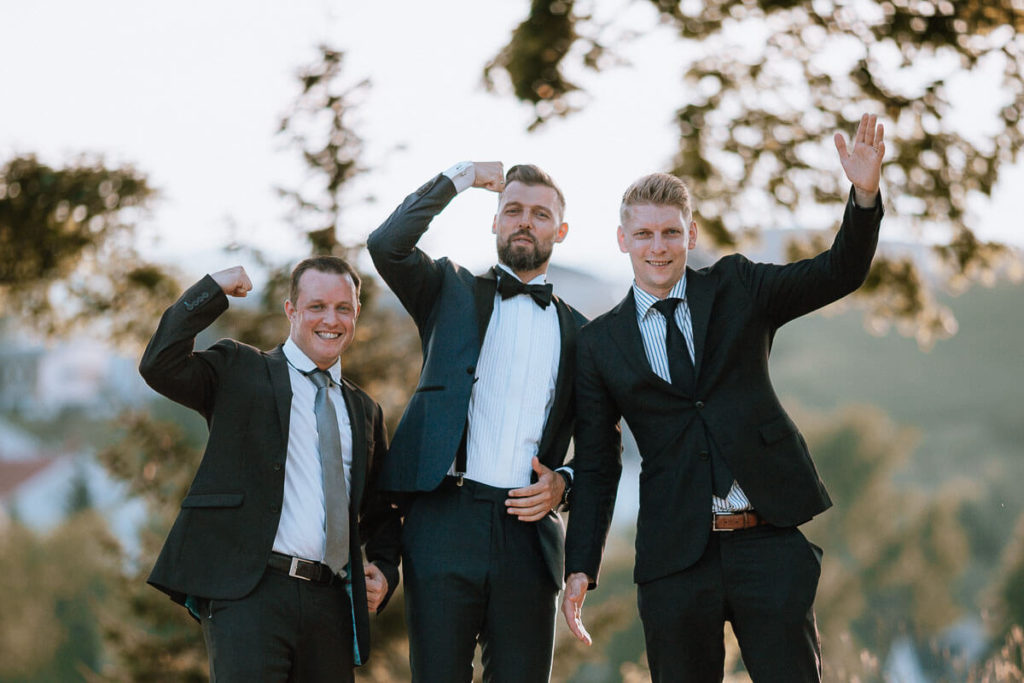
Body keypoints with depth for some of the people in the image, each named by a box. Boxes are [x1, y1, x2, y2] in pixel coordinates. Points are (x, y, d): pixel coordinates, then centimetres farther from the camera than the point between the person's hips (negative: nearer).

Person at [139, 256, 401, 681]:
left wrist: (385, 570, 13)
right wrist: (214, 289, -5)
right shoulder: (239, 371, 10)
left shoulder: (364, 411, 23)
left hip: (330, 600, 5)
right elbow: (160, 366, -8)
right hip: (248, 592, -5)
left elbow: (380, 511, 32)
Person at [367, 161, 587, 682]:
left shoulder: (578, 333, 17)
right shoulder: (452, 291, 14)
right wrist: (459, 177, 3)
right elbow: (387, 244, -5)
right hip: (445, 522, -2)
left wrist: (562, 483, -2)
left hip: (528, 534, 2)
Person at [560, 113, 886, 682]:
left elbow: (840, 273, -2)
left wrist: (864, 192, -20)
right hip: (675, 555, 1)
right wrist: (581, 568, 1)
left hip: (770, 542, 0)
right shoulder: (599, 343, 9)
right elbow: (595, 464, 9)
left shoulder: (737, 289, 9)